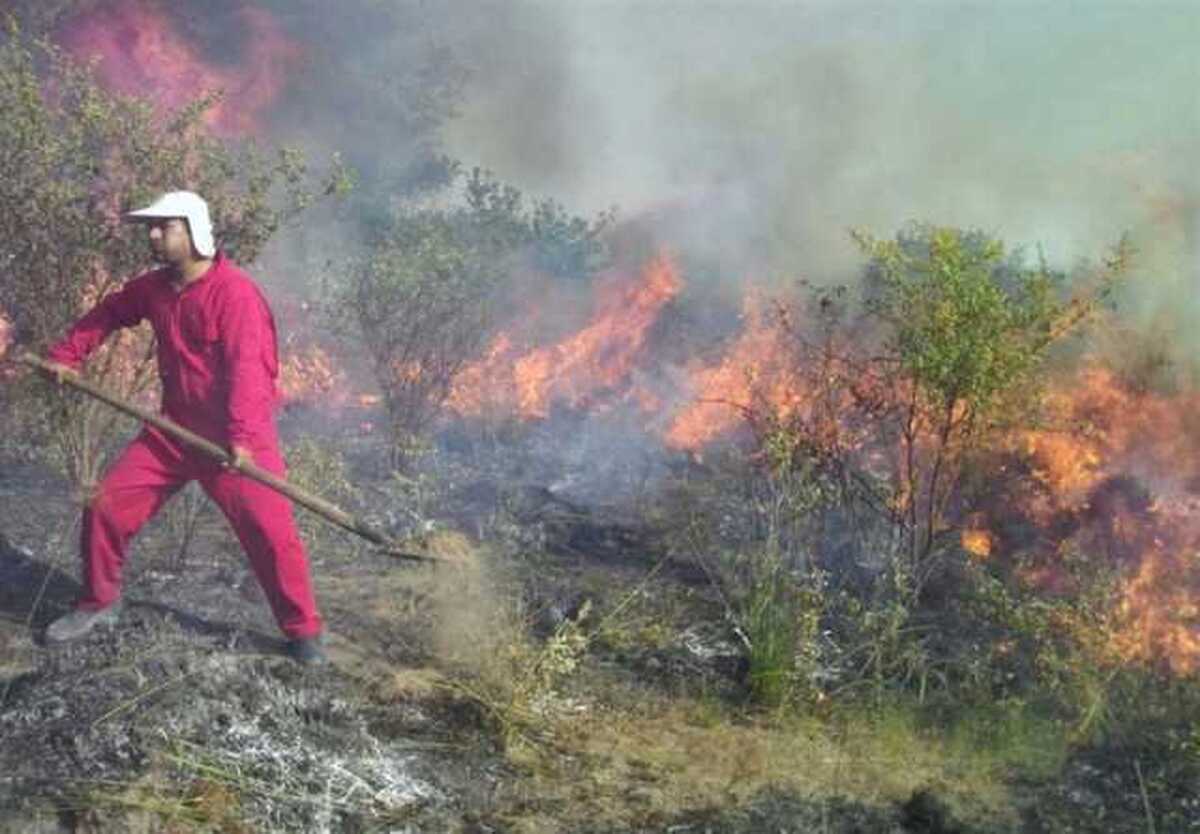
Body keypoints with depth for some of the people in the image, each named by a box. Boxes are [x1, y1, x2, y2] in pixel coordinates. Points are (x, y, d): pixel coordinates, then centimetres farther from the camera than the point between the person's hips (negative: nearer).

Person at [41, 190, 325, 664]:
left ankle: (303, 632, 6)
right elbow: (107, 314, 24)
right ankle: (99, 603, 26)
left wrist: (241, 438, -36)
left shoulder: (235, 293, -19)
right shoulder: (153, 288, 4)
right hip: (173, 431, 7)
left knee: (271, 532, -11)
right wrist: (67, 355, 15)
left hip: (234, 439, -6)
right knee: (105, 506, 5)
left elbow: (247, 367, -27)